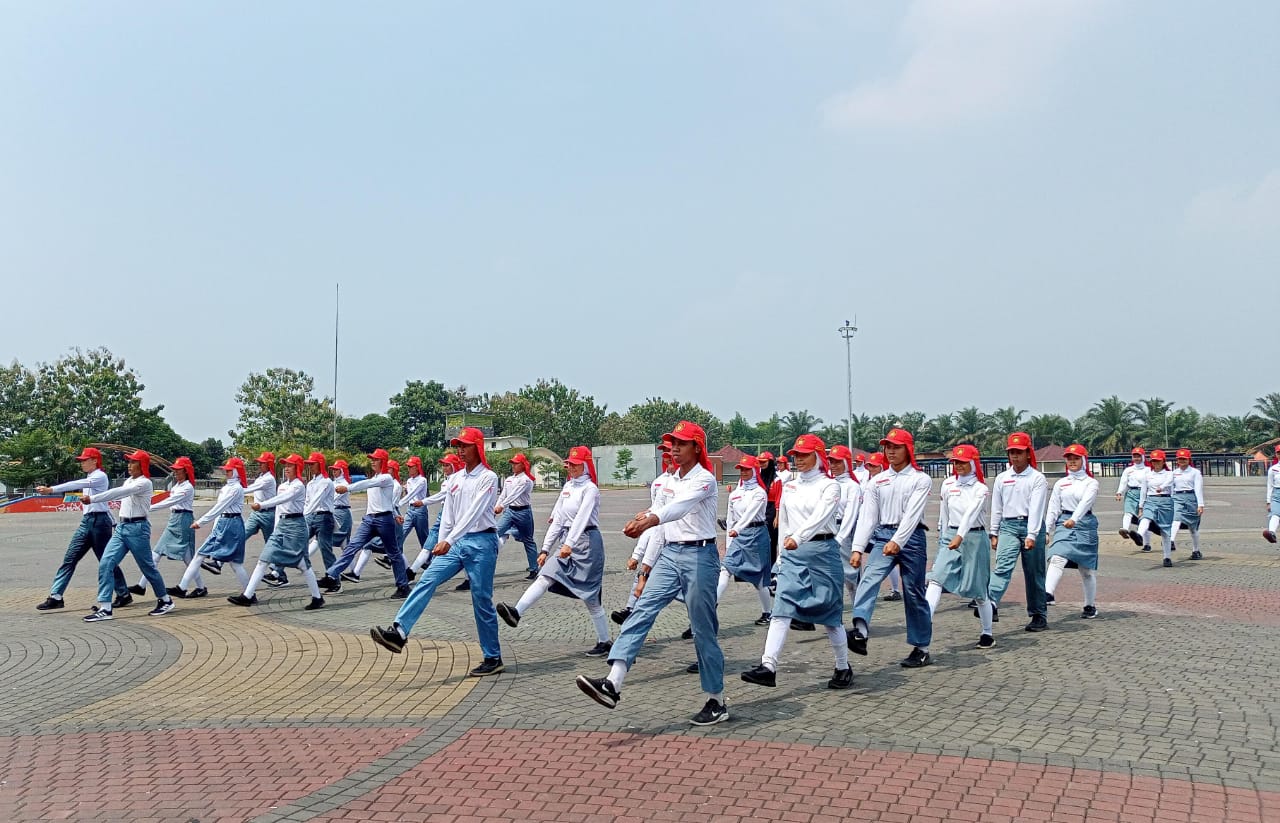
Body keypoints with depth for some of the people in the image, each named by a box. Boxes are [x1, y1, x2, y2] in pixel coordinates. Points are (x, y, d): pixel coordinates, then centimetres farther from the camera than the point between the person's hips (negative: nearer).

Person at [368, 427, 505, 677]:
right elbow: (448, 515, 15)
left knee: (482, 601, -2)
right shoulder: (454, 478, 13)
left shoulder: (488, 477, -8)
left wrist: (449, 541, -26)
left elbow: (474, 513, -19)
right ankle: (398, 633, -20)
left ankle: (493, 658, 8)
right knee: (427, 580, -12)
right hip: (456, 543, 6)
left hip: (482, 543, -6)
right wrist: (441, 544, 6)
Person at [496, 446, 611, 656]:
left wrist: (569, 544, -36)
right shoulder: (567, 487, 13)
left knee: (590, 596, -1)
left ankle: (604, 642, 10)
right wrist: (546, 548, 10)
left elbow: (581, 518, -24)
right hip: (566, 542, 7)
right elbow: (557, 520, 14)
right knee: (545, 577, -13)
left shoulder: (590, 489, -9)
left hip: (586, 541, -7)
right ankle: (516, 612, -28)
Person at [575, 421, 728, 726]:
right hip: (669, 554, 7)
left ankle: (717, 702, 16)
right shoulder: (670, 482, 15)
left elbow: (682, 506, -32)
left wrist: (651, 518, -49)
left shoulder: (705, 480, -10)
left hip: (700, 556, -7)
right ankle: (613, 684, -23)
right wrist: (648, 564, 18)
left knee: (704, 631, 1)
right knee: (642, 611, -12)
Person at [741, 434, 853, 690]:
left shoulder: (829, 485, -4)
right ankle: (768, 667, -19)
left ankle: (843, 668, 24)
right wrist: (782, 556, 15)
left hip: (823, 550, -4)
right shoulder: (788, 486, 13)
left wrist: (798, 537, -37)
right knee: (782, 609, -11)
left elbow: (820, 516, -22)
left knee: (830, 612, 6)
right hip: (793, 553, 4)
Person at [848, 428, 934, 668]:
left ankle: (922, 649, 19)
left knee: (914, 593, 5)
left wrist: (897, 541, -26)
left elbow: (912, 514, -13)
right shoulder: (877, 481, 12)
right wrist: (858, 548, -3)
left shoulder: (920, 479, 1)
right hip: (882, 536, 3)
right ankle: (860, 632, -41)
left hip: (911, 537, -3)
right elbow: (867, 516, 7)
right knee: (870, 578, -23)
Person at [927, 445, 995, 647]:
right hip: (950, 535, 3)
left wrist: (960, 536, -35)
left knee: (978, 589, 6)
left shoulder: (980, 488, -6)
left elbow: (971, 513, -22)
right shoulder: (948, 484, 6)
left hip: (974, 538, -3)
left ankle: (987, 633, 26)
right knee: (936, 579, -17)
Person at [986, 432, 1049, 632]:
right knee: (1002, 566, -16)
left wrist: (1031, 535, -20)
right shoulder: (1001, 478, 11)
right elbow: (996, 508, 14)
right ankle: (991, 604, -32)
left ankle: (1039, 615, 16)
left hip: (1031, 526, -2)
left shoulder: (1037, 478, -2)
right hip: (1008, 526, 3)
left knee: (1034, 573, 5)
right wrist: (994, 533, 12)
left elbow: (1036, 508, -11)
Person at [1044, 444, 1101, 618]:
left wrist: (1074, 519, -34)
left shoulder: (1091, 483, 1)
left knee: (1087, 568, 7)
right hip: (1064, 524, 2)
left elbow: (1085, 502, -17)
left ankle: (1091, 606, 21)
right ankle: (1047, 593, -36)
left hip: (1085, 524, -2)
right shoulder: (1060, 483, 12)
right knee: (1057, 559, -21)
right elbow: (1053, 507, 8)